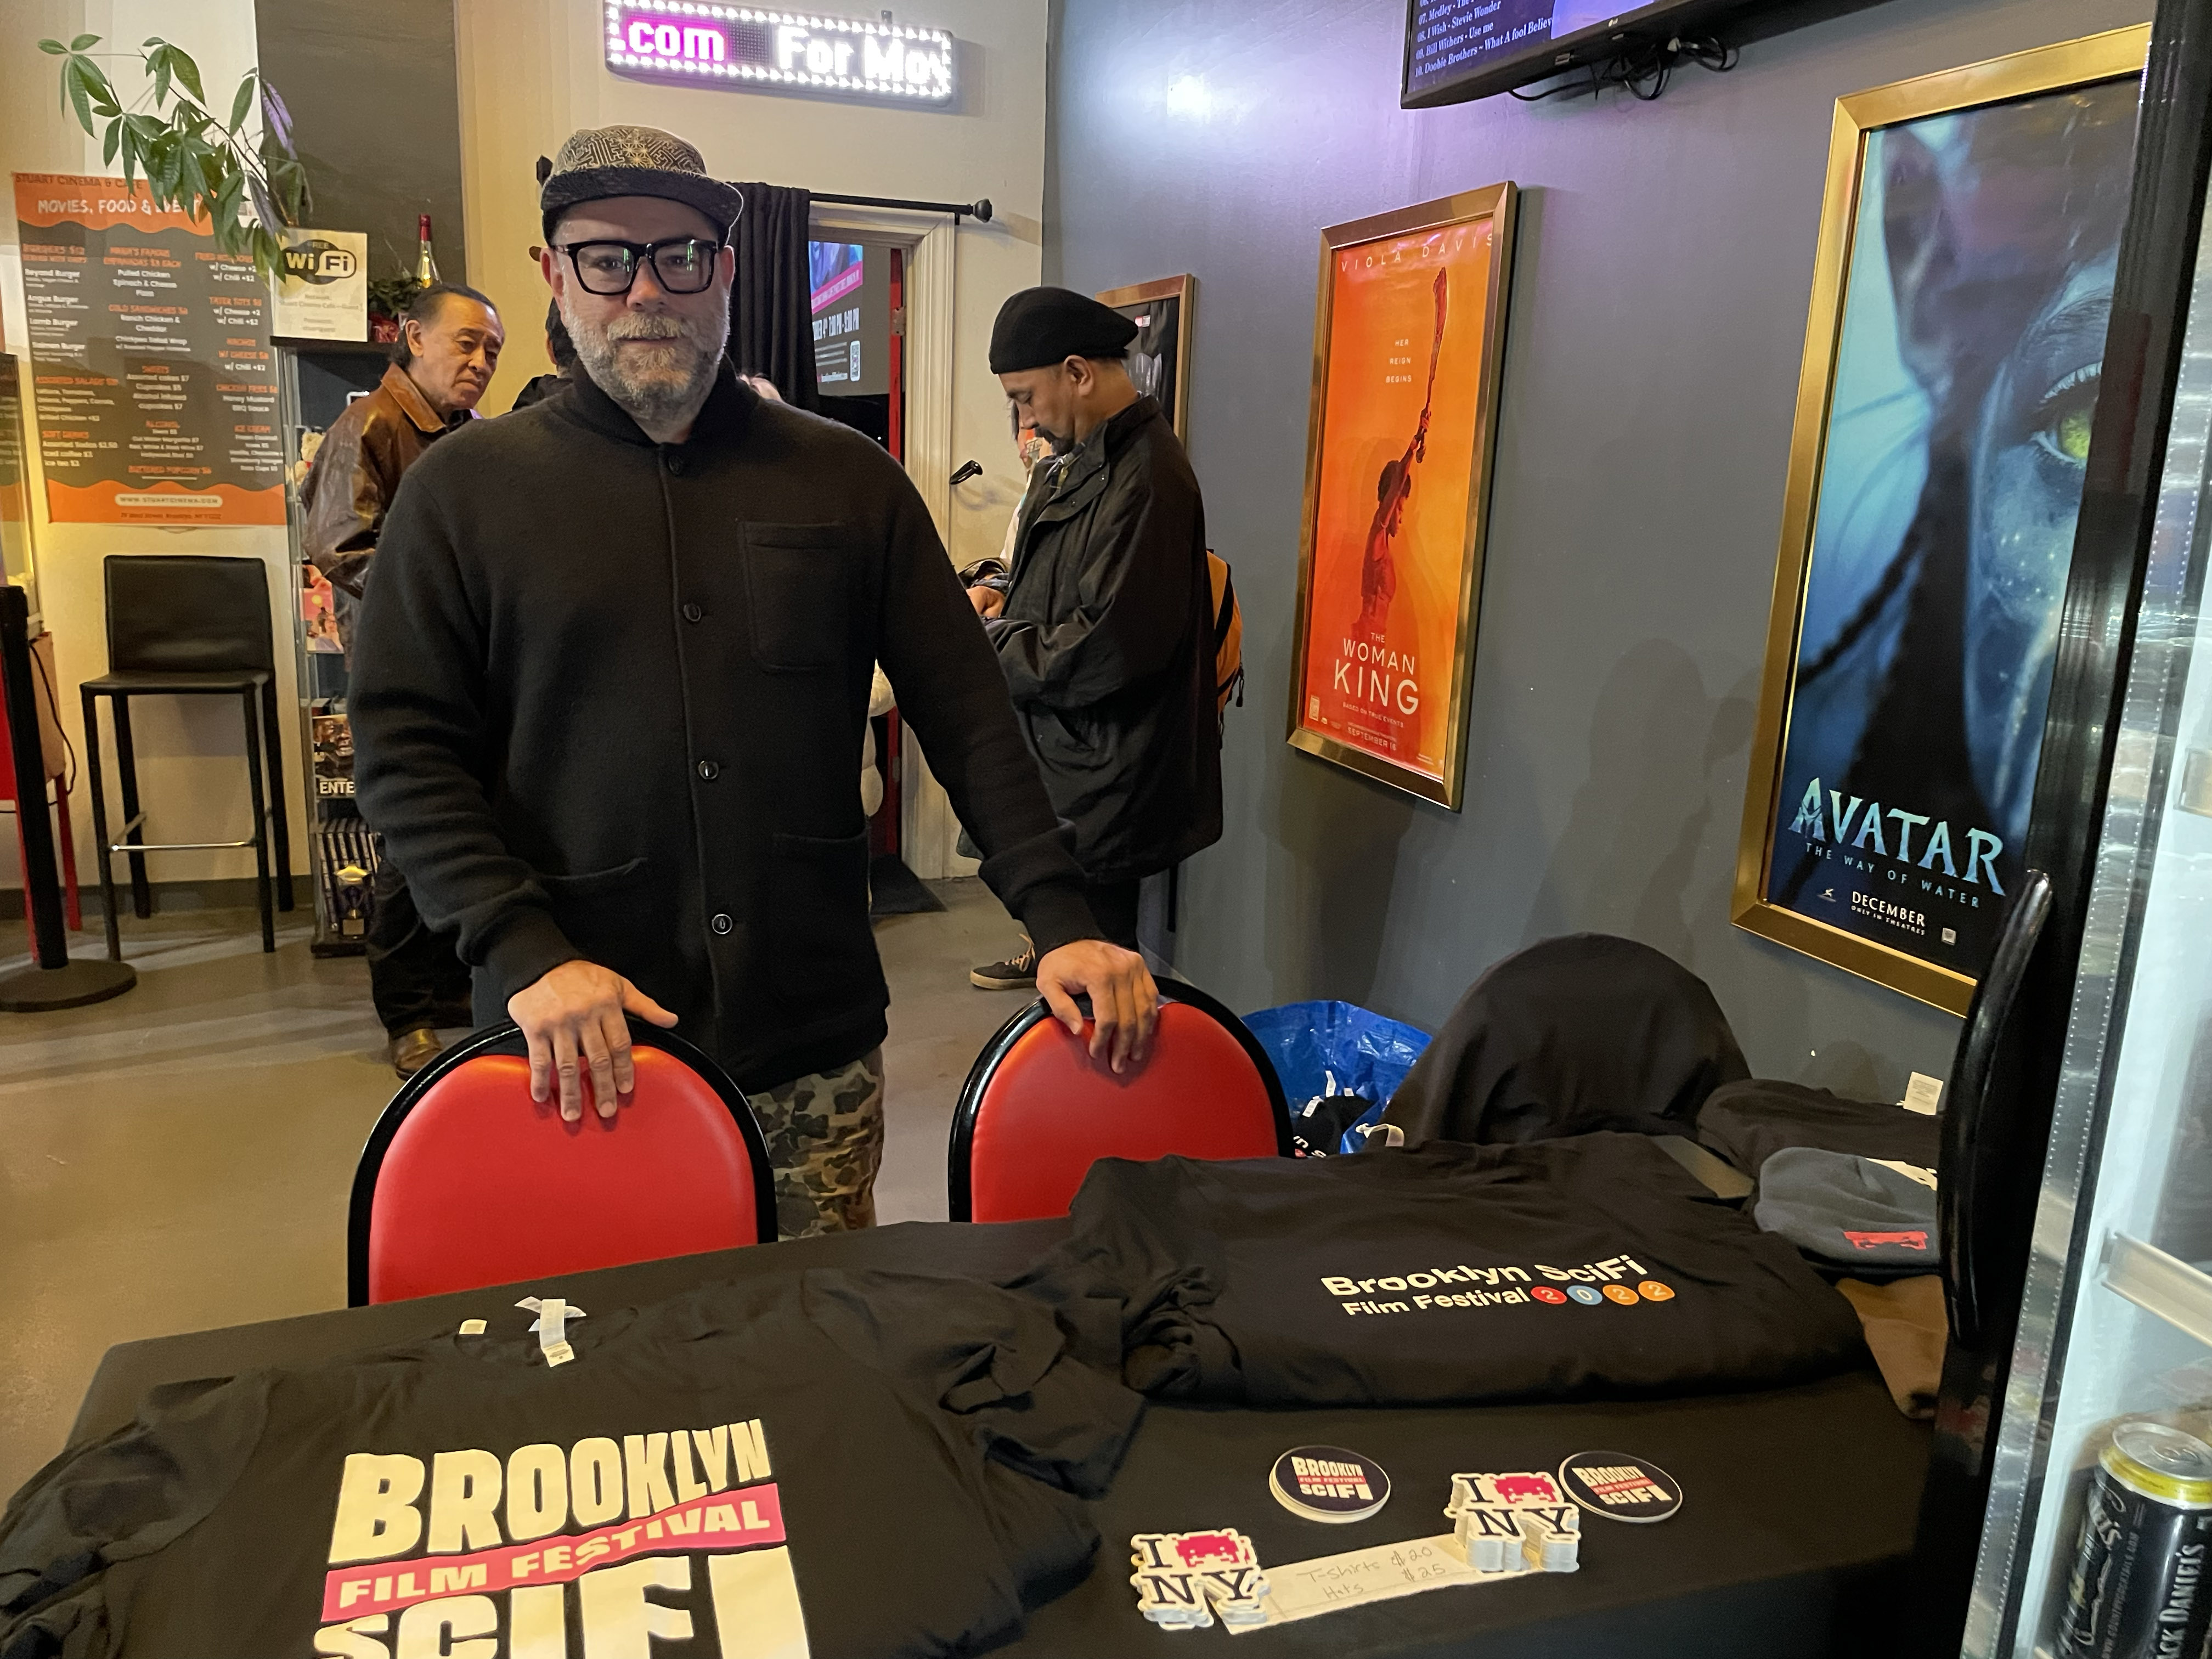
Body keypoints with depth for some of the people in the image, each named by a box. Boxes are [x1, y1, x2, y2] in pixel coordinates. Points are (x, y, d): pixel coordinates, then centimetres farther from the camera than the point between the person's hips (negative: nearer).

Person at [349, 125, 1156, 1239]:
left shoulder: (846, 481, 7)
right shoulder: (465, 492, 3)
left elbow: (968, 715, 3)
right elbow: (404, 755, -1)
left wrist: (1061, 917, -7)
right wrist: (526, 952, -15)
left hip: (814, 1044, 2)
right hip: (578, 1055, -1)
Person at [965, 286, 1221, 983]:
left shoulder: (1144, 479, -23)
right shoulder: (1088, 461, 10)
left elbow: (1106, 650, -28)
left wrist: (989, 642, -14)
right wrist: (1005, 598, 3)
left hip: (1104, 784, -10)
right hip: (1062, 757, 10)